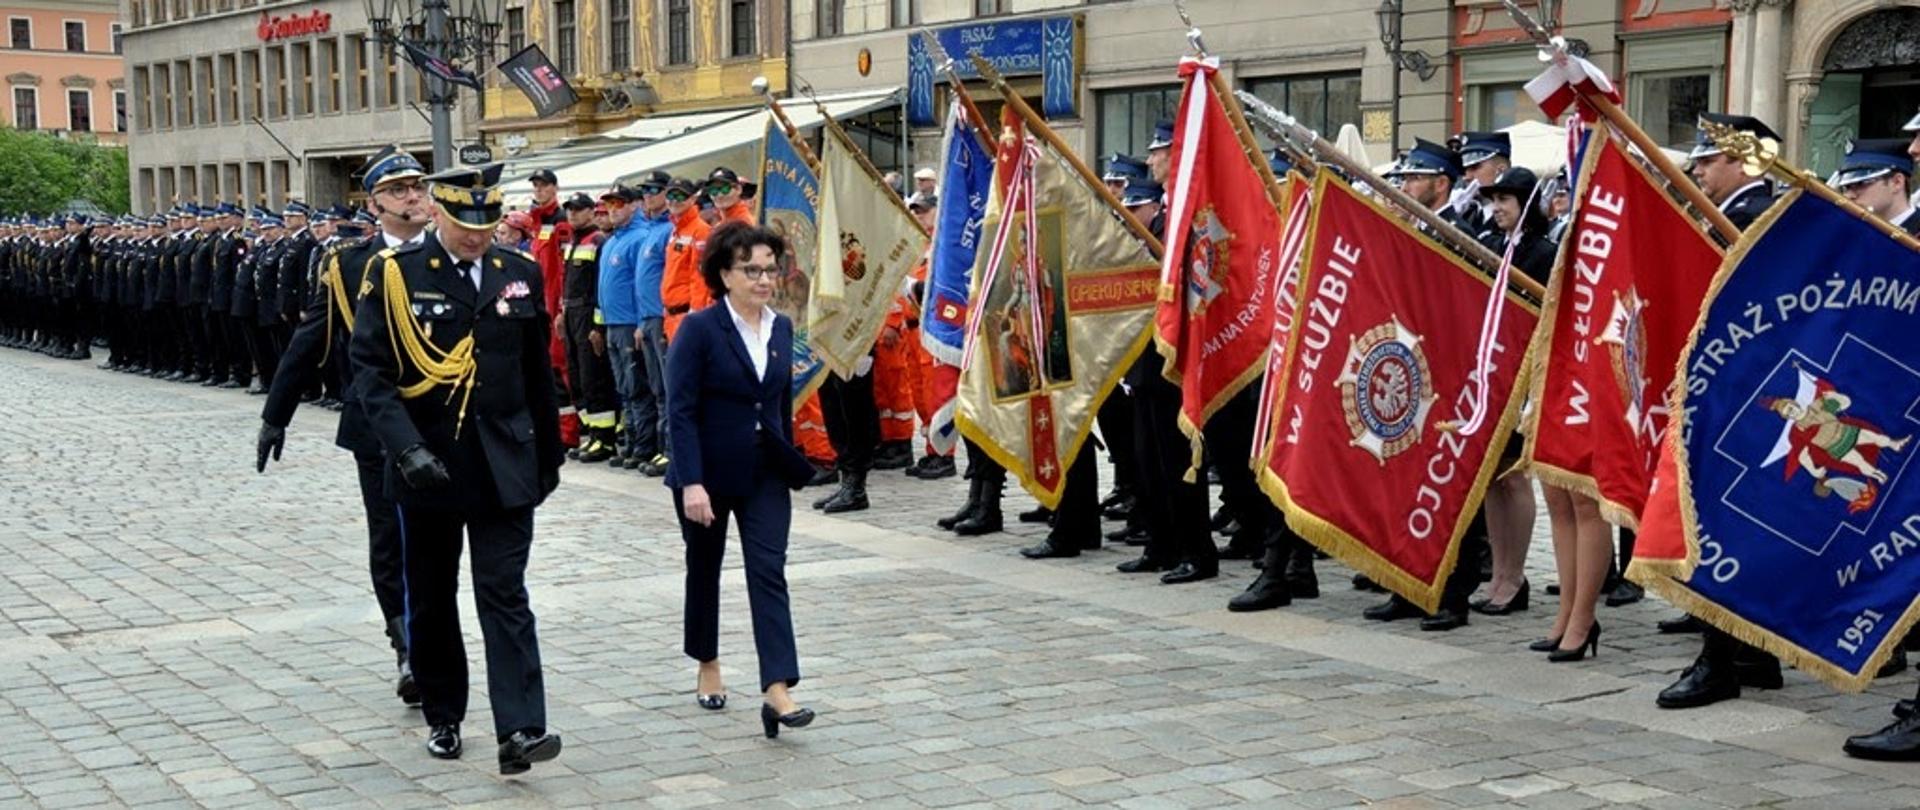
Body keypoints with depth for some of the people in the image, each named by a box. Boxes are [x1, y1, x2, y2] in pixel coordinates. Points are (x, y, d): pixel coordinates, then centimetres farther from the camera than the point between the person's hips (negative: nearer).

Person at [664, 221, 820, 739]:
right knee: (705, 570, 14)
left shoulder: (781, 328, 4)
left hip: (765, 472, 3)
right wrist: (691, 482, -23)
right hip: (708, 472, -3)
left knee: (769, 572, -9)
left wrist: (792, 466, 16)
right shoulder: (700, 329, -12)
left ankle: (778, 689, -16)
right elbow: (680, 411, -16)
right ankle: (708, 667, 35)